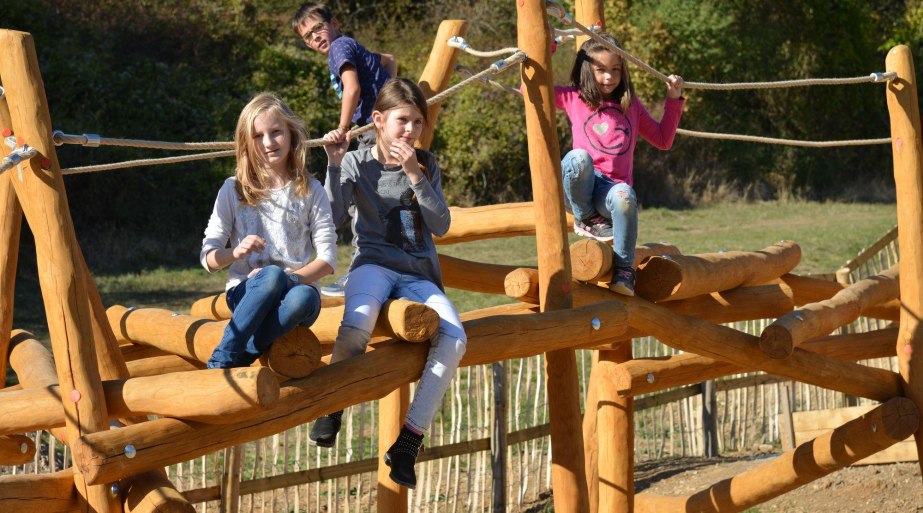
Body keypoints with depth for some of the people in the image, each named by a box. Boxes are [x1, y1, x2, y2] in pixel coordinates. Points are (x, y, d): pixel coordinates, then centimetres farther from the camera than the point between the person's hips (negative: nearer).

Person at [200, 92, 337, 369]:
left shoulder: (310, 191, 9)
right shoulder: (234, 190, 9)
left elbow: (327, 258, 3)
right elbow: (209, 257, 7)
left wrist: (290, 279, -14)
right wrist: (236, 252, -16)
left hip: (295, 287, 1)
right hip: (245, 292, -1)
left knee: (304, 298, -37)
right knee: (272, 275, -37)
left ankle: (240, 357, -37)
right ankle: (220, 364, -39)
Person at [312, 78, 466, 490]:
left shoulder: (426, 165, 11)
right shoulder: (358, 163, 5)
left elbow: (441, 226, 1)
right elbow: (330, 216, -7)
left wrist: (415, 175, -9)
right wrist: (334, 165, -15)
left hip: (418, 274, 3)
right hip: (374, 265, -3)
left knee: (454, 339, -28)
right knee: (359, 321, -41)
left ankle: (408, 441, -21)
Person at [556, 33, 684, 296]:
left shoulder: (631, 105, 20)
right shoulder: (574, 99, 14)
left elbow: (663, 140, 27)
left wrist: (674, 100, 20)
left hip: (614, 187, 1)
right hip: (579, 190, -1)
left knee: (624, 198, -38)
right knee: (578, 157, -37)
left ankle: (624, 267, -20)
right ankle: (586, 220, -11)